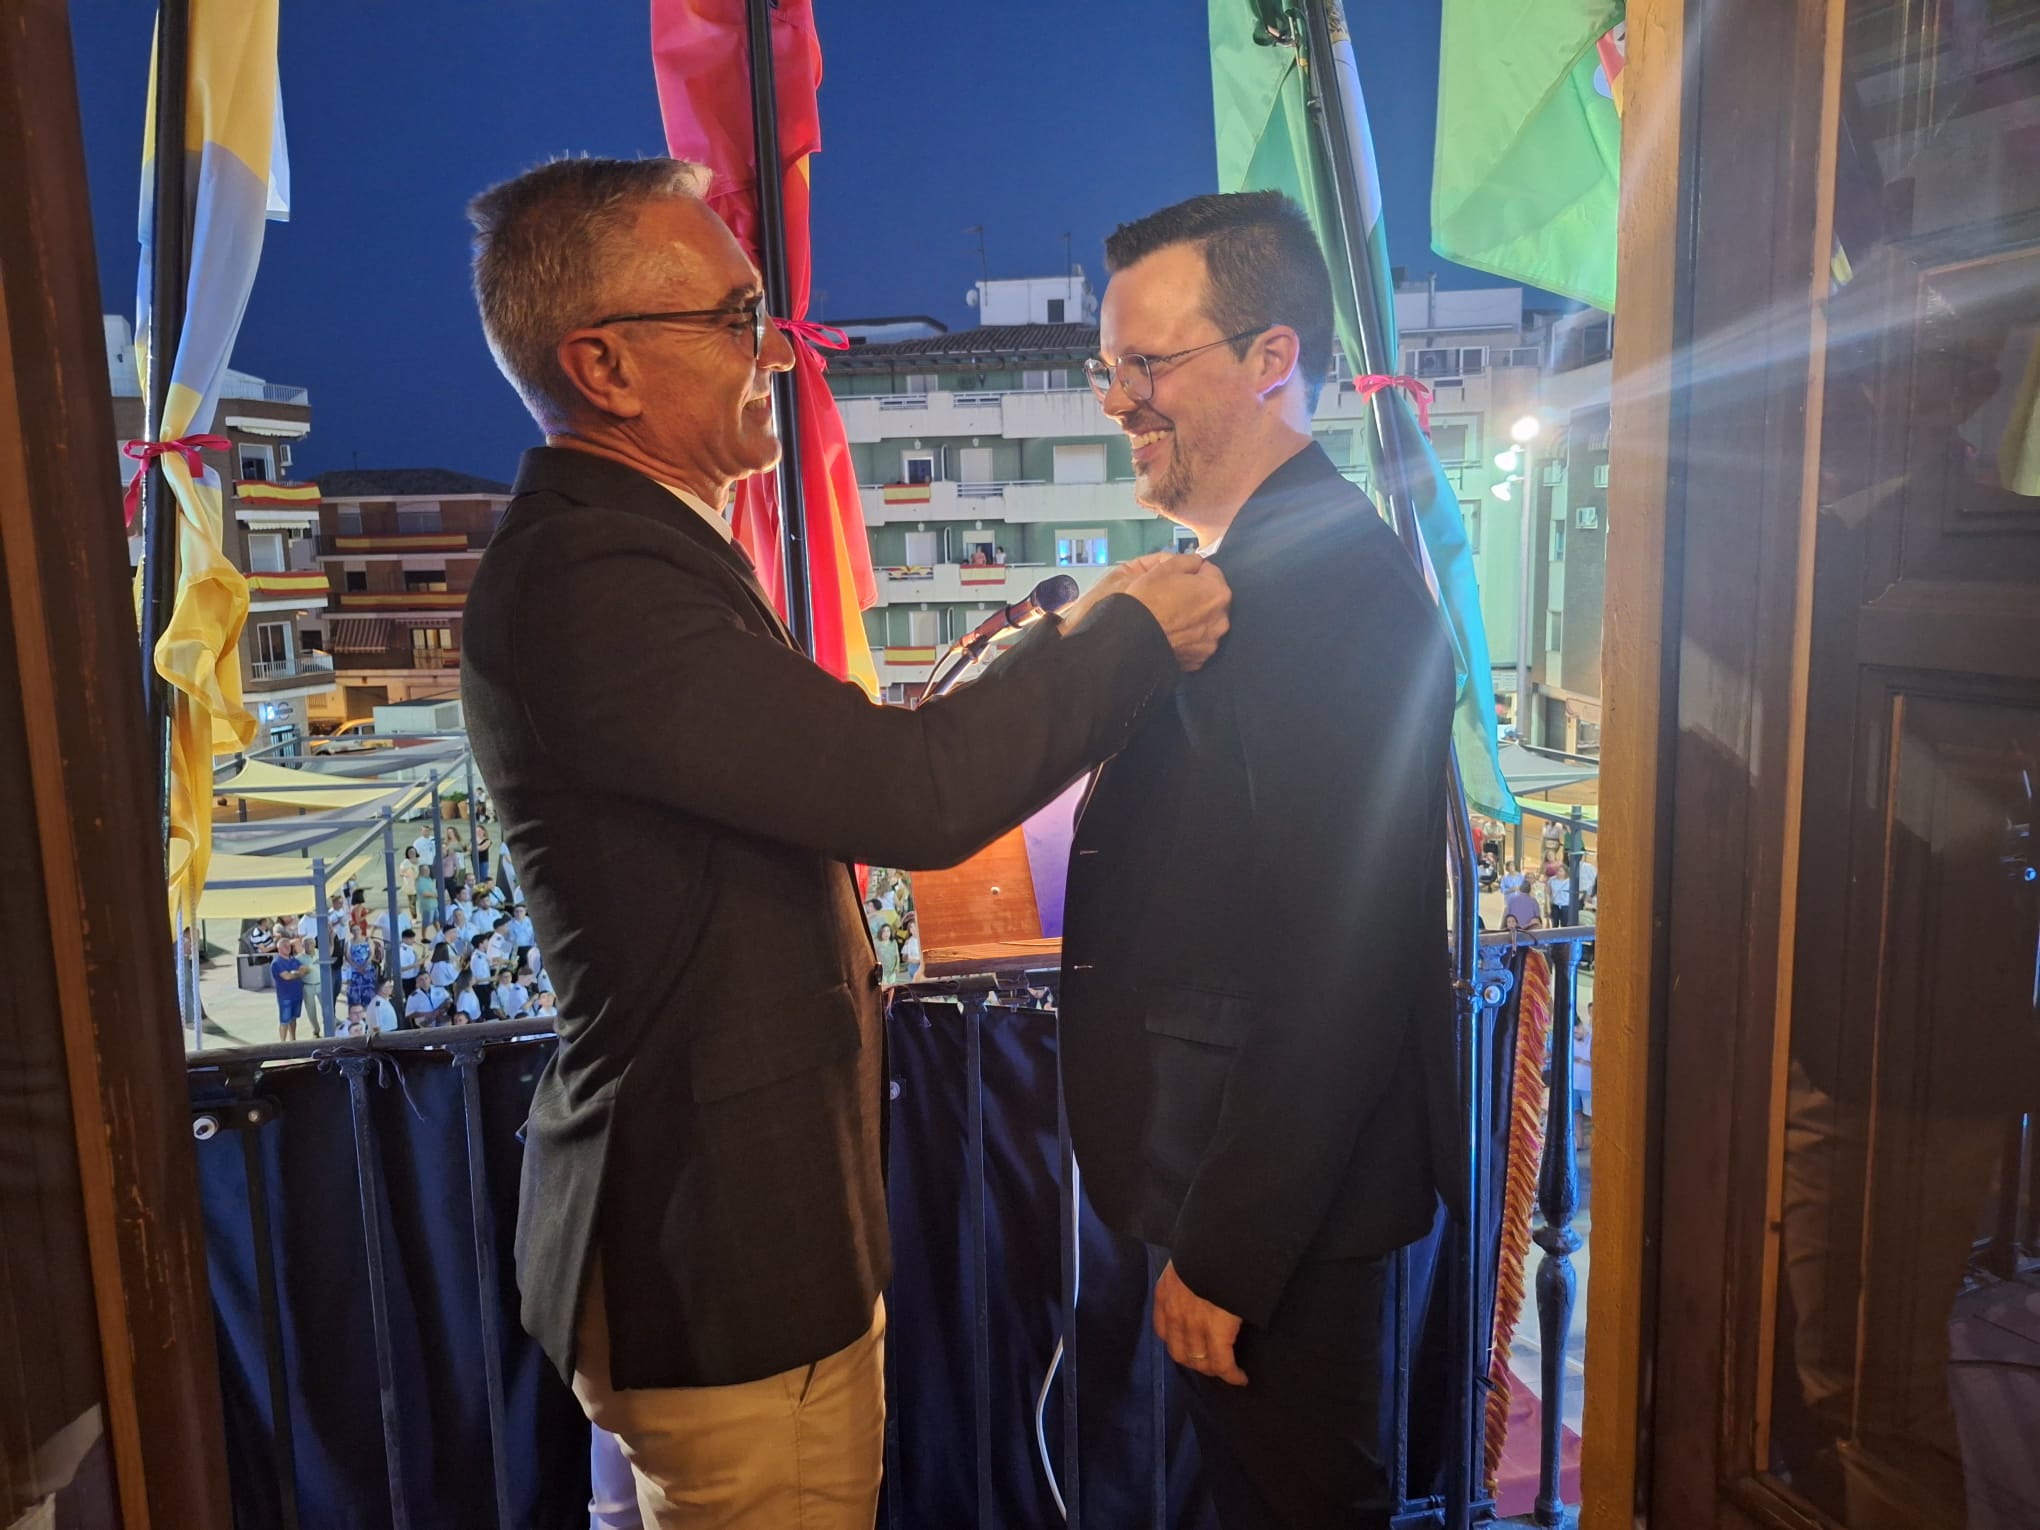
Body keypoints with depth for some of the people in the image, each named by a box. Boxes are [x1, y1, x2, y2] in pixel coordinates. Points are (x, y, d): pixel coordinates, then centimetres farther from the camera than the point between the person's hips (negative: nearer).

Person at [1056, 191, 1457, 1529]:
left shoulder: (1337, 583, -24)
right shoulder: (1249, 566, 9)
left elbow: (1337, 976, -27)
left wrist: (1224, 1256, -21)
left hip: (1286, 1209, -9)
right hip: (1221, 1167, 9)